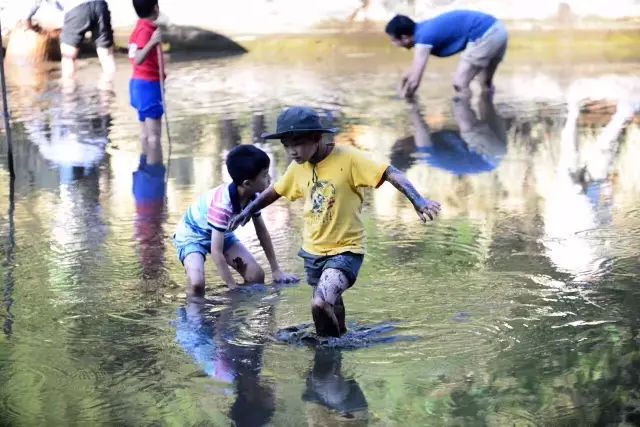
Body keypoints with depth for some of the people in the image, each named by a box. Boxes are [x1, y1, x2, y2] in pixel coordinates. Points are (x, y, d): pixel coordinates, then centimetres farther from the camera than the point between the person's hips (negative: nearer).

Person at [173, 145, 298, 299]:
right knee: (196, 283, -32)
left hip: (222, 233, 7)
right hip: (192, 233, -7)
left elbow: (262, 232, 0)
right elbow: (216, 252, -37)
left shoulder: (253, 197, -18)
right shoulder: (222, 204, -41)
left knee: (256, 275, -6)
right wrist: (234, 289, -34)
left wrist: (276, 270, 0)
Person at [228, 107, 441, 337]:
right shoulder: (297, 168, 0)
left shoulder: (347, 158, -19)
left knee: (320, 304, -26)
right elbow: (275, 191, 20)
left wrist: (418, 202, -38)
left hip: (345, 250, -6)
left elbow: (391, 174, -26)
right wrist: (248, 210, 19)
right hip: (313, 250, 6)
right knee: (330, 307, 20)